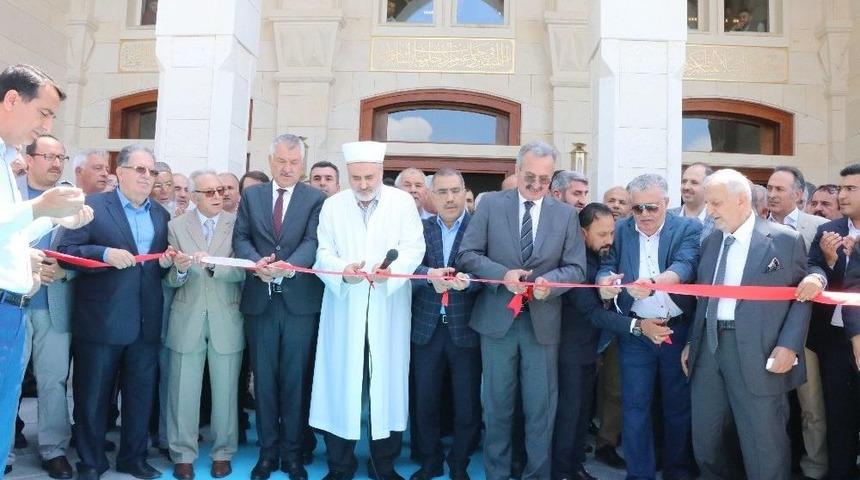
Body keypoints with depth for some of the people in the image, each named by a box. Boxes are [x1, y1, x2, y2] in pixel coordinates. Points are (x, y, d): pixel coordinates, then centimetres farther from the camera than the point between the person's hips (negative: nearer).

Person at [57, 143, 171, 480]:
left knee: (141, 394, 13)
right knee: (92, 395, 8)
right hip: (101, 319, -4)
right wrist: (105, 253, -23)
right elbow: (66, 251, -9)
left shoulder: (161, 214, 13)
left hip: (146, 321, 5)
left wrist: (167, 262, -4)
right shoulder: (91, 206, -3)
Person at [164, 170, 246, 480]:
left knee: (225, 391, 9)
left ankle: (223, 452, 25)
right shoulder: (176, 226, 3)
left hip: (226, 320, 0)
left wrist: (211, 264, -25)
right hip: (188, 320, 1)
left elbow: (242, 271, -9)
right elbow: (172, 280, 1)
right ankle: (183, 454, 24)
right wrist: (179, 269, -21)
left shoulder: (237, 224, 0)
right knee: (183, 391, 9)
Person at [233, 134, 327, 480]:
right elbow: (240, 238, 4)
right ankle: (268, 451, 23)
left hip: (300, 299, -2)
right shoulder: (251, 195, 11)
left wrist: (290, 266, -27)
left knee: (295, 379, 6)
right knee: (264, 377, 10)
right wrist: (256, 262, -17)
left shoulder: (316, 198, 3)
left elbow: (313, 241, -9)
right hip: (259, 299, 2)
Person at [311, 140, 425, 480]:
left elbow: (414, 248, -3)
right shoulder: (332, 205, 6)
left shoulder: (403, 202, 1)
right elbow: (323, 253, 3)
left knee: (387, 380, 5)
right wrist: (342, 271, -18)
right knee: (342, 380, 4)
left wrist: (391, 269, -22)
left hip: (389, 308, -1)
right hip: (344, 306, 1)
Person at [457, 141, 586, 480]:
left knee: (541, 408, 11)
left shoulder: (566, 214, 4)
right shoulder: (491, 205, -1)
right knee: (497, 405, 13)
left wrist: (549, 281, -18)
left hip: (543, 321, 1)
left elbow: (576, 268, 2)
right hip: (497, 318, -1)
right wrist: (503, 274, -19)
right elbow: (467, 255, -4)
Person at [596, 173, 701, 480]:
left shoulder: (688, 228, -4)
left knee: (679, 405, 12)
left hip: (679, 331, -1)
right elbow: (607, 265, -4)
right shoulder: (620, 230, 4)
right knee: (635, 407, 6)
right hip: (636, 333, 1)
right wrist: (605, 281, -30)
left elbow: (685, 265, -21)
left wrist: (653, 283, -41)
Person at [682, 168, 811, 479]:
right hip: (709, 345, 5)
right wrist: (692, 343, 10)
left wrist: (789, 346, -13)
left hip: (758, 352, -5)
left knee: (764, 448, 4)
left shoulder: (785, 240, -2)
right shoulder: (710, 242, 13)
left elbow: (802, 296, -3)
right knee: (706, 442, 12)